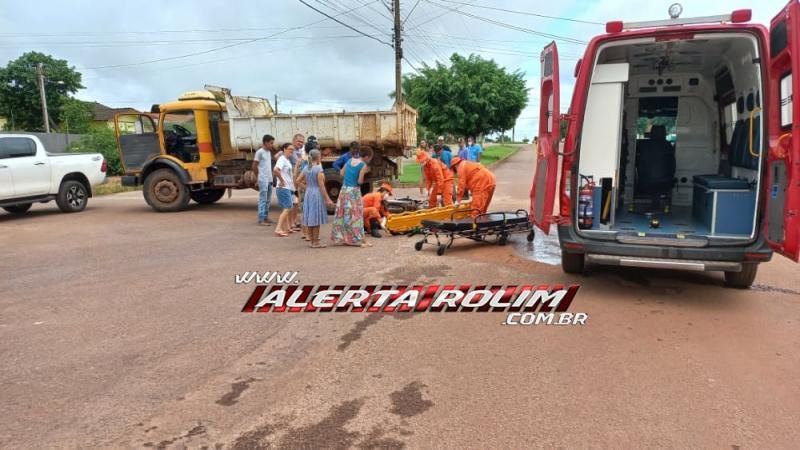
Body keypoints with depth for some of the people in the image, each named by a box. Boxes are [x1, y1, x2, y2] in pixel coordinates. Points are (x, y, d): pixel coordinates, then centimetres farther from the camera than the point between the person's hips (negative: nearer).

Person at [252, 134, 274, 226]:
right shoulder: (260, 152, -10)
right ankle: (261, 219, -6)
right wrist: (260, 175, 2)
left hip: (270, 179, 8)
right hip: (263, 180, -8)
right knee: (263, 199, -8)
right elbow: (254, 166, -8)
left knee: (268, 200, 12)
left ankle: (266, 217, 21)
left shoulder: (269, 152, 15)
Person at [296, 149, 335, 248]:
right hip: (317, 194, -7)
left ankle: (312, 241, 18)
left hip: (308, 194, 7)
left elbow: (298, 181, 8)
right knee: (316, 219, -1)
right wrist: (327, 199, -11)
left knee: (310, 218, 11)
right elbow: (321, 186, -14)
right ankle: (316, 242, 3)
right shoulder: (319, 169, -12)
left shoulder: (306, 168, 7)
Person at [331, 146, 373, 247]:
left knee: (343, 214, 13)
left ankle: (341, 237, 20)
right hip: (354, 191, -6)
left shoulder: (350, 160, 8)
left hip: (344, 189, 6)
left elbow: (341, 173, 12)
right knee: (355, 215, 1)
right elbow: (360, 181, -14)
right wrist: (364, 173, 3)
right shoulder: (363, 165, -11)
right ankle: (359, 240, 5)